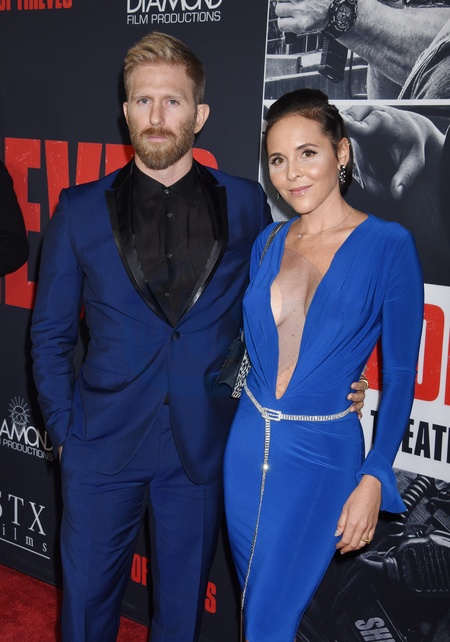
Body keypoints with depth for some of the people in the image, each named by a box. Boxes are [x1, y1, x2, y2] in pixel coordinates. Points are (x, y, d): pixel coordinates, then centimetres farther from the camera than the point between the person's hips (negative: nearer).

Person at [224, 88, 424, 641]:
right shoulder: (269, 243, 4)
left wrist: (374, 480, -12)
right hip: (247, 444, 5)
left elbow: (400, 376, -8)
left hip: (320, 455, -5)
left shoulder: (388, 245, -10)